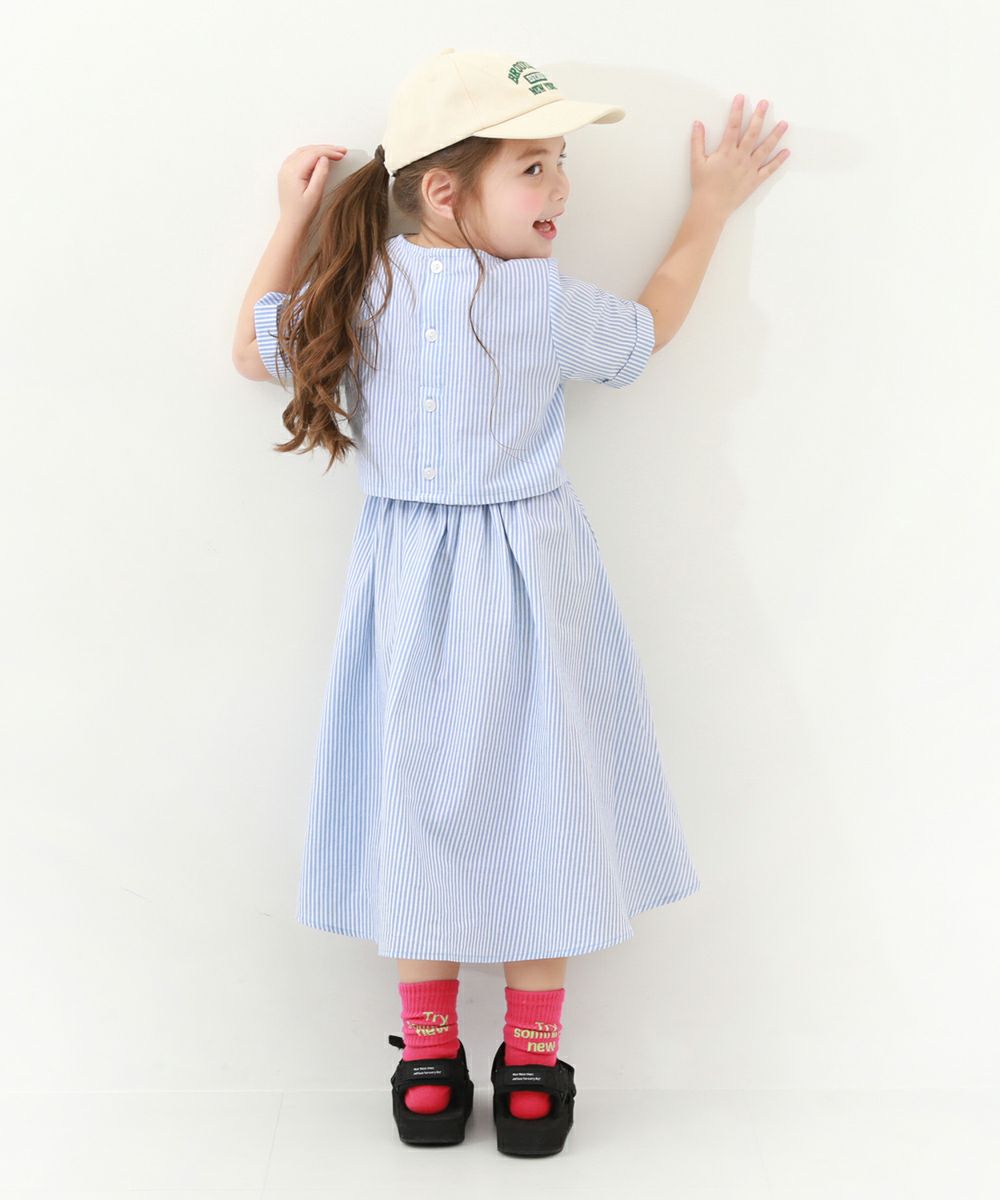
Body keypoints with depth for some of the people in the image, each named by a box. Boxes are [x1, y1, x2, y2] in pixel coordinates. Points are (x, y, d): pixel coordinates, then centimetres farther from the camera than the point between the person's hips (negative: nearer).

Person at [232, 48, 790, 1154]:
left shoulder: (359, 286, -4)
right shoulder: (548, 303, -14)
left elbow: (256, 349, 13)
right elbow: (648, 329, 6)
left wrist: (292, 223, 20)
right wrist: (711, 207, 18)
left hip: (406, 585, 3)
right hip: (531, 581, -3)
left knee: (418, 802, 12)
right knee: (541, 803, 9)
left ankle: (428, 1060, 22)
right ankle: (533, 1063, 19)